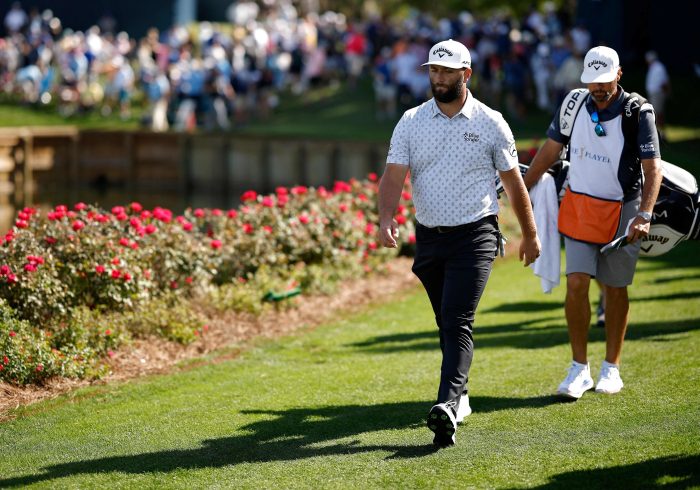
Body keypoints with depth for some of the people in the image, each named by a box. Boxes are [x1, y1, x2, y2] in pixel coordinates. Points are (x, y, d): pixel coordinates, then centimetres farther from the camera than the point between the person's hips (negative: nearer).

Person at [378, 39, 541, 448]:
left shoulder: (491, 123, -1)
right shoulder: (411, 122, 4)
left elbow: (513, 181, 7)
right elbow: (395, 173, -5)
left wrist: (530, 234, 12)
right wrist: (387, 218, -23)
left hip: (475, 235, -4)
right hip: (429, 236, 4)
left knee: (457, 322, -18)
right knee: (447, 323, 13)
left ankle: (448, 407, -29)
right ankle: (460, 393, 30)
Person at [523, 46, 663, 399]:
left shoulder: (638, 113, -13)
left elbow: (653, 168, -16)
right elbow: (550, 150, 10)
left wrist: (644, 214, -28)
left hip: (621, 211, -2)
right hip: (578, 208, 2)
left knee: (615, 289, 7)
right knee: (576, 284, -7)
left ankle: (611, 368, 20)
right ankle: (579, 370, 2)